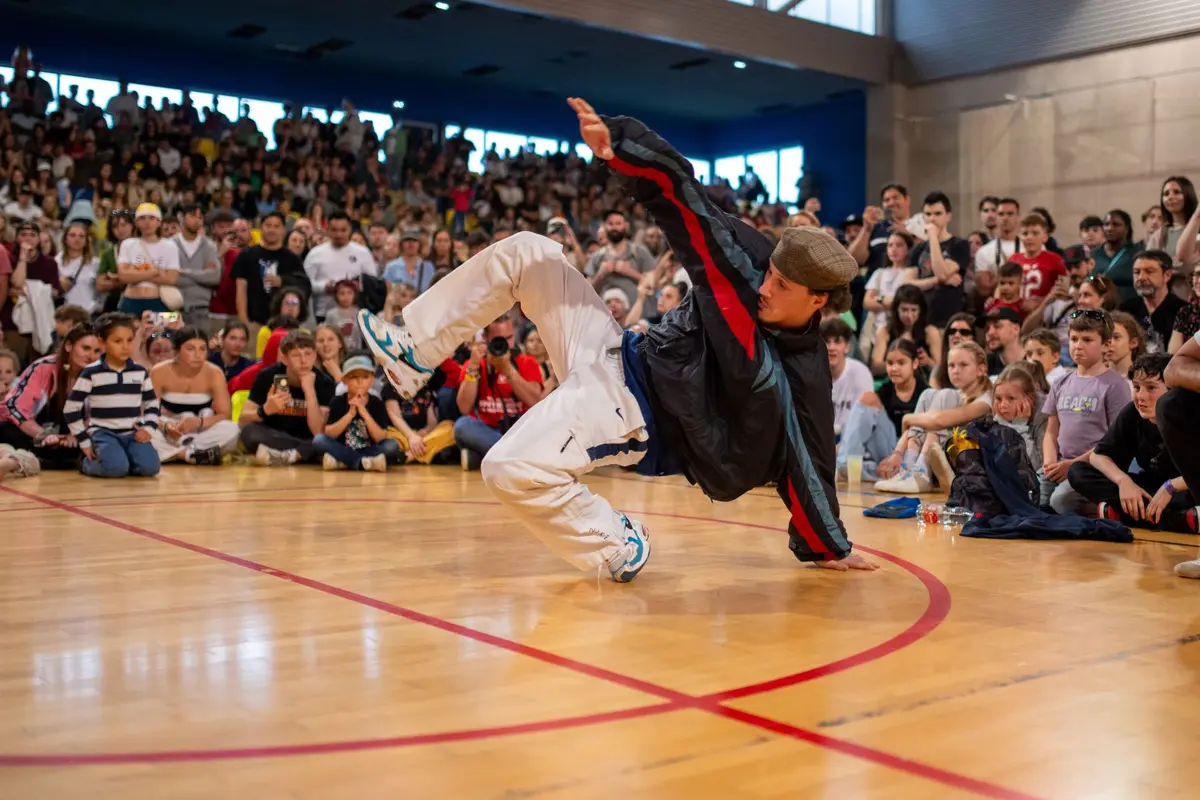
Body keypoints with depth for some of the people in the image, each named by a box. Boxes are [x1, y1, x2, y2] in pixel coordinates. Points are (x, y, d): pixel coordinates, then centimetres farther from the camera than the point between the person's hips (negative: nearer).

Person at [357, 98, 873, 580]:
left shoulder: (803, 381, -17)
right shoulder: (752, 263, -6)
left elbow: (806, 469, -9)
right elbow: (678, 191, -8)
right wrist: (615, 142, -20)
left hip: (631, 417, -6)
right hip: (620, 357, 7)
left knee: (511, 471, -29)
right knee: (526, 253, 0)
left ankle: (617, 546, -4)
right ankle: (414, 352, 8)